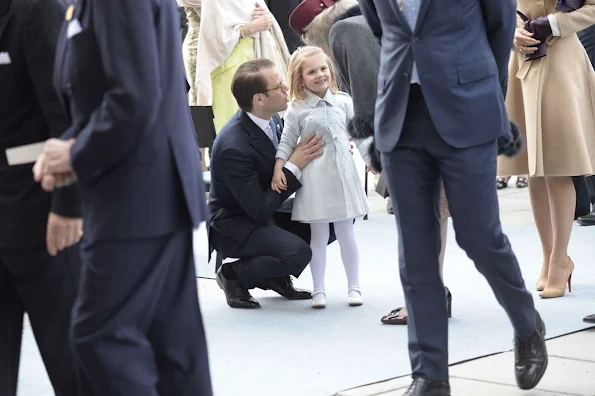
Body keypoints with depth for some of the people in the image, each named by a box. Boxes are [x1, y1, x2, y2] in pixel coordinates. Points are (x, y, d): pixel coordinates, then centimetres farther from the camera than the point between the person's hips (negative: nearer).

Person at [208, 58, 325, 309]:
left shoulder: (271, 120, -6)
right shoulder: (233, 147, -31)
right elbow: (260, 211, -27)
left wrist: (303, 155, -12)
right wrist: (294, 166, -26)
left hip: (265, 212, 9)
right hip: (234, 225, -9)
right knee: (298, 253, -30)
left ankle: (275, 276, 12)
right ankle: (233, 275, -4)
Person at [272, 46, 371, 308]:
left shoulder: (343, 102, 4)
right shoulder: (297, 110, -2)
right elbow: (287, 142, 2)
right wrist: (278, 171, -7)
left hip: (343, 175, 2)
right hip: (315, 179, -2)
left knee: (346, 234, 9)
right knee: (318, 236, 4)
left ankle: (354, 287, 16)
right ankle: (319, 290, 11)